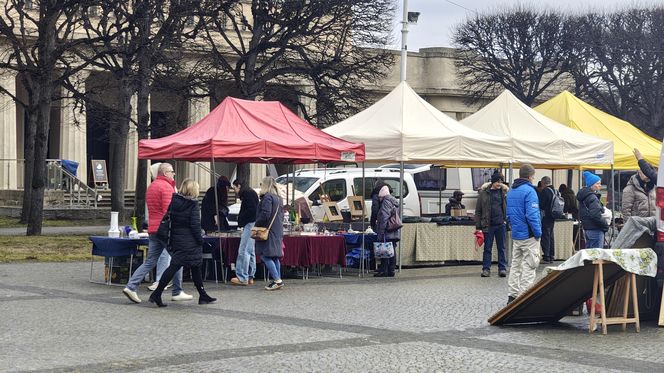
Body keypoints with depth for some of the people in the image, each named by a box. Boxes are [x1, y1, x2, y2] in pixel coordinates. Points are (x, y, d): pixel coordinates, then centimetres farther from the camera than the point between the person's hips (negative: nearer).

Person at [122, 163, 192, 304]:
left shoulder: (151, 187, 19)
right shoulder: (166, 186, -11)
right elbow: (168, 210, -20)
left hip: (152, 229, 8)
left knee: (150, 261, 8)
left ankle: (131, 286, -3)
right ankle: (177, 292, 8)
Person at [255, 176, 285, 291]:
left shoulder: (267, 197, -13)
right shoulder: (278, 198, 16)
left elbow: (265, 214, -20)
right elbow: (281, 215, 20)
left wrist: (256, 225, -10)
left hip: (268, 230, -9)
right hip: (277, 231, 9)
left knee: (265, 256, -9)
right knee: (275, 257, 13)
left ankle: (277, 280, -16)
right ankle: (278, 280, 13)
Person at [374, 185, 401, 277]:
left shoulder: (386, 201, -10)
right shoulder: (395, 201, 20)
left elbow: (384, 217, -17)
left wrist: (381, 231, -18)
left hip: (388, 233, -10)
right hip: (395, 233, 10)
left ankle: (384, 271, -7)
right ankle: (391, 270, 12)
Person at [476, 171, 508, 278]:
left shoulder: (503, 191, 4)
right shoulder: (484, 193, -2)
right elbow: (478, 211, 0)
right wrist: (478, 227, -5)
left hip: (500, 224, 2)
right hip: (488, 225, -2)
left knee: (501, 248, 7)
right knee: (487, 248, 4)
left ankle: (502, 268, 13)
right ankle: (486, 269, 9)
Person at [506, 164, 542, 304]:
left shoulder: (511, 191, 10)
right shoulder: (529, 191, -16)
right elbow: (532, 215, -22)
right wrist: (538, 233, -13)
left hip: (516, 235, 8)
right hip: (529, 235, -8)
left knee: (515, 265, 13)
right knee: (529, 267, -3)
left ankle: (513, 295, 15)